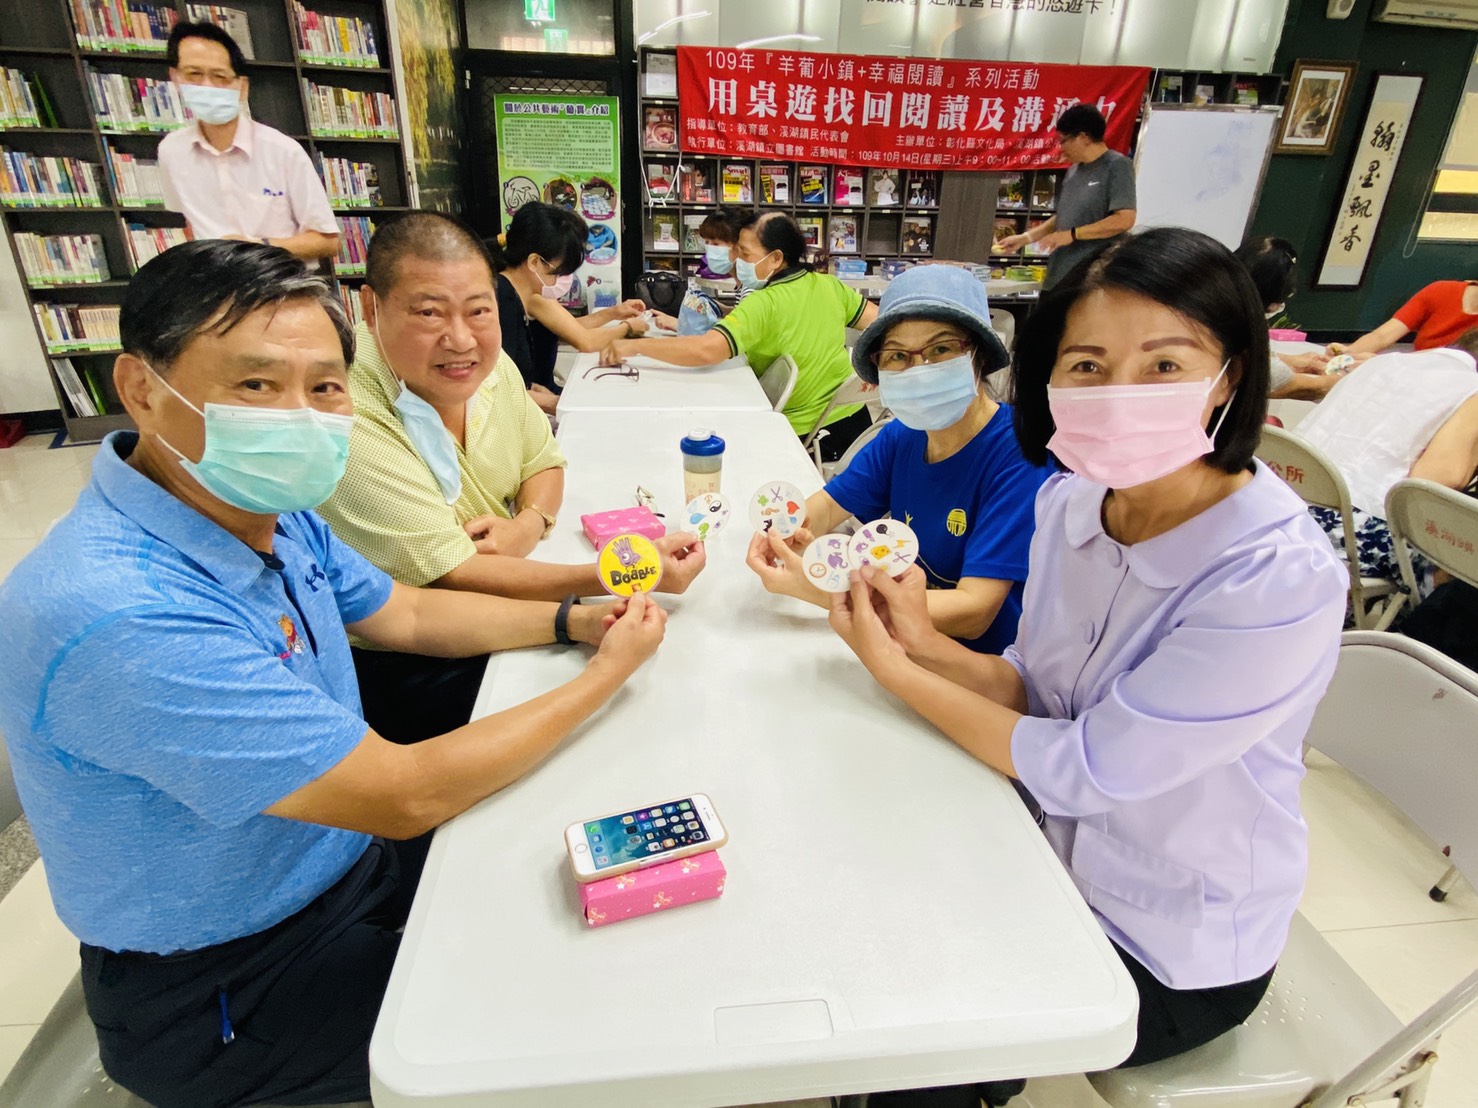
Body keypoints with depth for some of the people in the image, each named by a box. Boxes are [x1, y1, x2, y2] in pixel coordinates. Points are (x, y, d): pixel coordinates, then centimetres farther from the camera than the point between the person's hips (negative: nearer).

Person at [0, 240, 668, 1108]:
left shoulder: (263, 511, -7)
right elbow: (407, 794, -31)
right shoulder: (119, 614, -36)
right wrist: (609, 675, -20)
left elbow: (407, 615, 7)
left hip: (346, 853, 7)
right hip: (231, 985, -7)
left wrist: (571, 621, -6)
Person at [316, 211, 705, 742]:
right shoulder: (350, 421, -28)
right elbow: (453, 576, -27)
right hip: (403, 668, -7)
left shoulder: (487, 364, -4)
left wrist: (527, 525, -14)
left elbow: (543, 461, 9)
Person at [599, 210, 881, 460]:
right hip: (854, 417, 7)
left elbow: (706, 350, -35)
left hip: (803, 434, -6)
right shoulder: (829, 284, -1)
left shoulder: (763, 304, -22)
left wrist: (634, 346, -30)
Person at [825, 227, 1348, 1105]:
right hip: (1065, 852, 6)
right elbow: (1039, 693, -1)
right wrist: (927, 644, -20)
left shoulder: (1280, 580, -32)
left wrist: (894, 670, -21)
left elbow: (1083, 771, -27)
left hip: (1174, 957, -5)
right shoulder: (1070, 500, -11)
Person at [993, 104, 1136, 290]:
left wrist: (1072, 234, -14)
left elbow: (1124, 220, -15)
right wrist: (1025, 238, 17)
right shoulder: (1073, 171, 16)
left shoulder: (1117, 166, -7)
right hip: (1061, 276, 8)